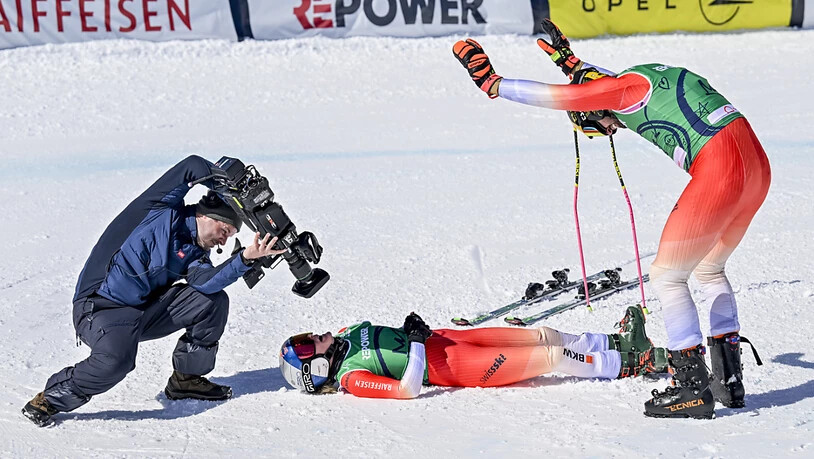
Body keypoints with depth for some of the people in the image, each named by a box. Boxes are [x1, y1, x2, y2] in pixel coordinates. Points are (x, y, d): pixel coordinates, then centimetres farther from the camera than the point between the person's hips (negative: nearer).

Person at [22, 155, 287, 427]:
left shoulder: (195, 254, 9)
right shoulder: (166, 211, -5)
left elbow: (204, 281, -14)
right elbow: (193, 167, -16)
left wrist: (246, 259, -24)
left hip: (146, 309, 7)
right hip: (101, 307, -7)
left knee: (214, 301, -3)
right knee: (116, 359, -35)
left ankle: (186, 378, 12)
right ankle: (51, 399, -11)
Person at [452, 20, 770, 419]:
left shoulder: (624, 91, -3)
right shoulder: (644, 77, 22)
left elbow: (559, 97, -1)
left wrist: (494, 84, 8)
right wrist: (573, 63, 52)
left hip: (719, 172, -10)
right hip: (757, 165, 10)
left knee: (666, 276, 2)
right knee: (708, 268, 25)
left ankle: (693, 388, 1)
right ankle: (729, 379, 23)